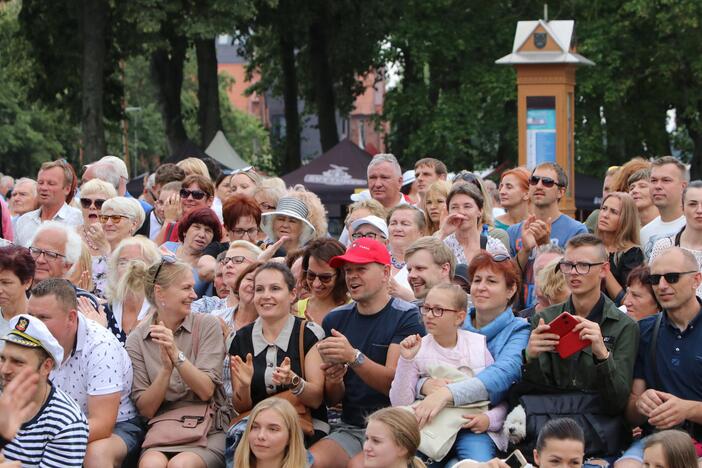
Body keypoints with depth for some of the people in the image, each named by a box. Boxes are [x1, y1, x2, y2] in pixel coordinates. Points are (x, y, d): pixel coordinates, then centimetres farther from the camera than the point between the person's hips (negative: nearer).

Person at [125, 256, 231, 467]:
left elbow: (206, 391, -7)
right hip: (161, 432, 1)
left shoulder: (207, 325, 2)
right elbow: (145, 409, -2)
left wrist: (177, 355, -20)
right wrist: (166, 367, -17)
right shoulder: (136, 339, 4)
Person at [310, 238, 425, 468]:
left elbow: (393, 383, -14)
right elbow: (332, 400, 12)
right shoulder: (335, 319, 12)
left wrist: (354, 357, -29)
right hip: (350, 428, 4)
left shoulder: (406, 317, -3)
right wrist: (333, 382, -11)